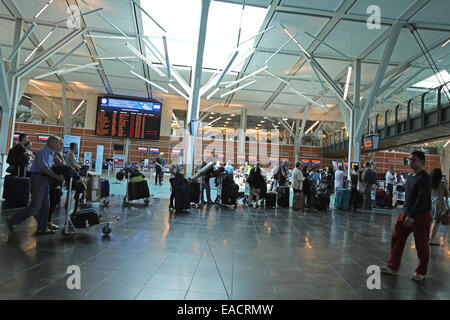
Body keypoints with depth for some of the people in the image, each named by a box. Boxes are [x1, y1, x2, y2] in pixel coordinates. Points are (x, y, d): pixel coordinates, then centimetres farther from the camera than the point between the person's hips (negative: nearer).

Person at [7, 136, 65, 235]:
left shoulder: (50, 154, 17)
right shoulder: (43, 152, -13)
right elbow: (43, 168, -22)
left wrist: (59, 175, 3)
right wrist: (57, 176, -23)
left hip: (44, 180, 10)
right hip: (38, 178, -10)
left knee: (45, 205, 10)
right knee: (35, 206, -8)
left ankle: (42, 228, 17)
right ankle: (13, 221, 8)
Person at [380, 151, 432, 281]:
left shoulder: (424, 178, -15)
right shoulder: (410, 177, 11)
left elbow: (422, 199, -21)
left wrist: (412, 216, -24)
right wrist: (405, 212, 16)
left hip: (421, 216, -8)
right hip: (407, 213, 8)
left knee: (421, 245, 4)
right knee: (397, 238, 7)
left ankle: (421, 272, 22)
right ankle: (392, 267, 17)